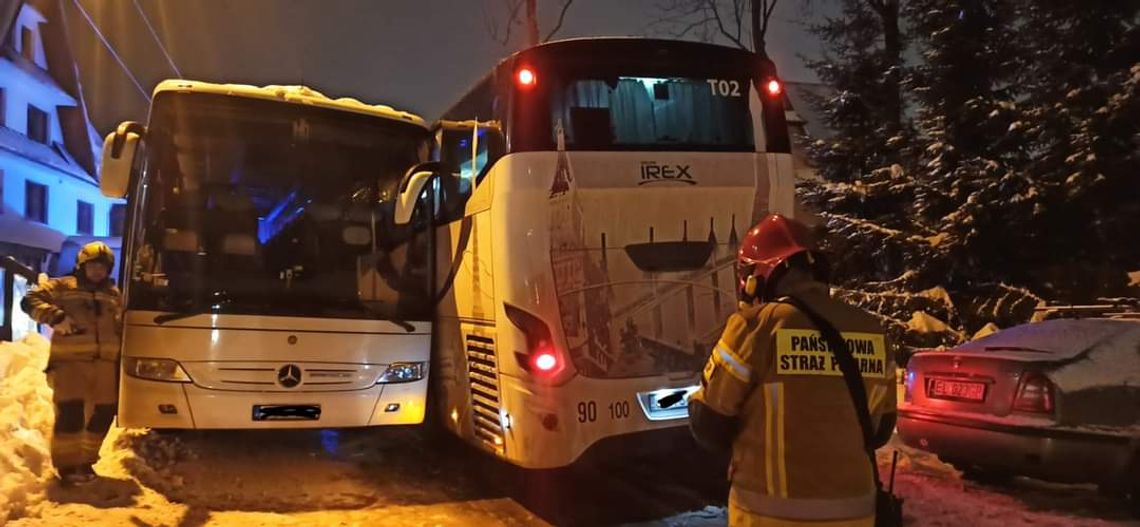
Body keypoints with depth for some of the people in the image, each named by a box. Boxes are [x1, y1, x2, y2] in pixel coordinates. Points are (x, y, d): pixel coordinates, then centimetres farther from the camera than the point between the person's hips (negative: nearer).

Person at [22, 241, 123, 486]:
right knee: (70, 412, -12)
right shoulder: (62, 286, 7)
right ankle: (67, 465, -1)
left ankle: (85, 461, 20)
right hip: (71, 361, -4)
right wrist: (55, 317, -18)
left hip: (104, 362, 5)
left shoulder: (114, 294, 20)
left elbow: (120, 330, 24)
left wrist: (119, 361, 17)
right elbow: (31, 301, -4)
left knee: (103, 413, 4)